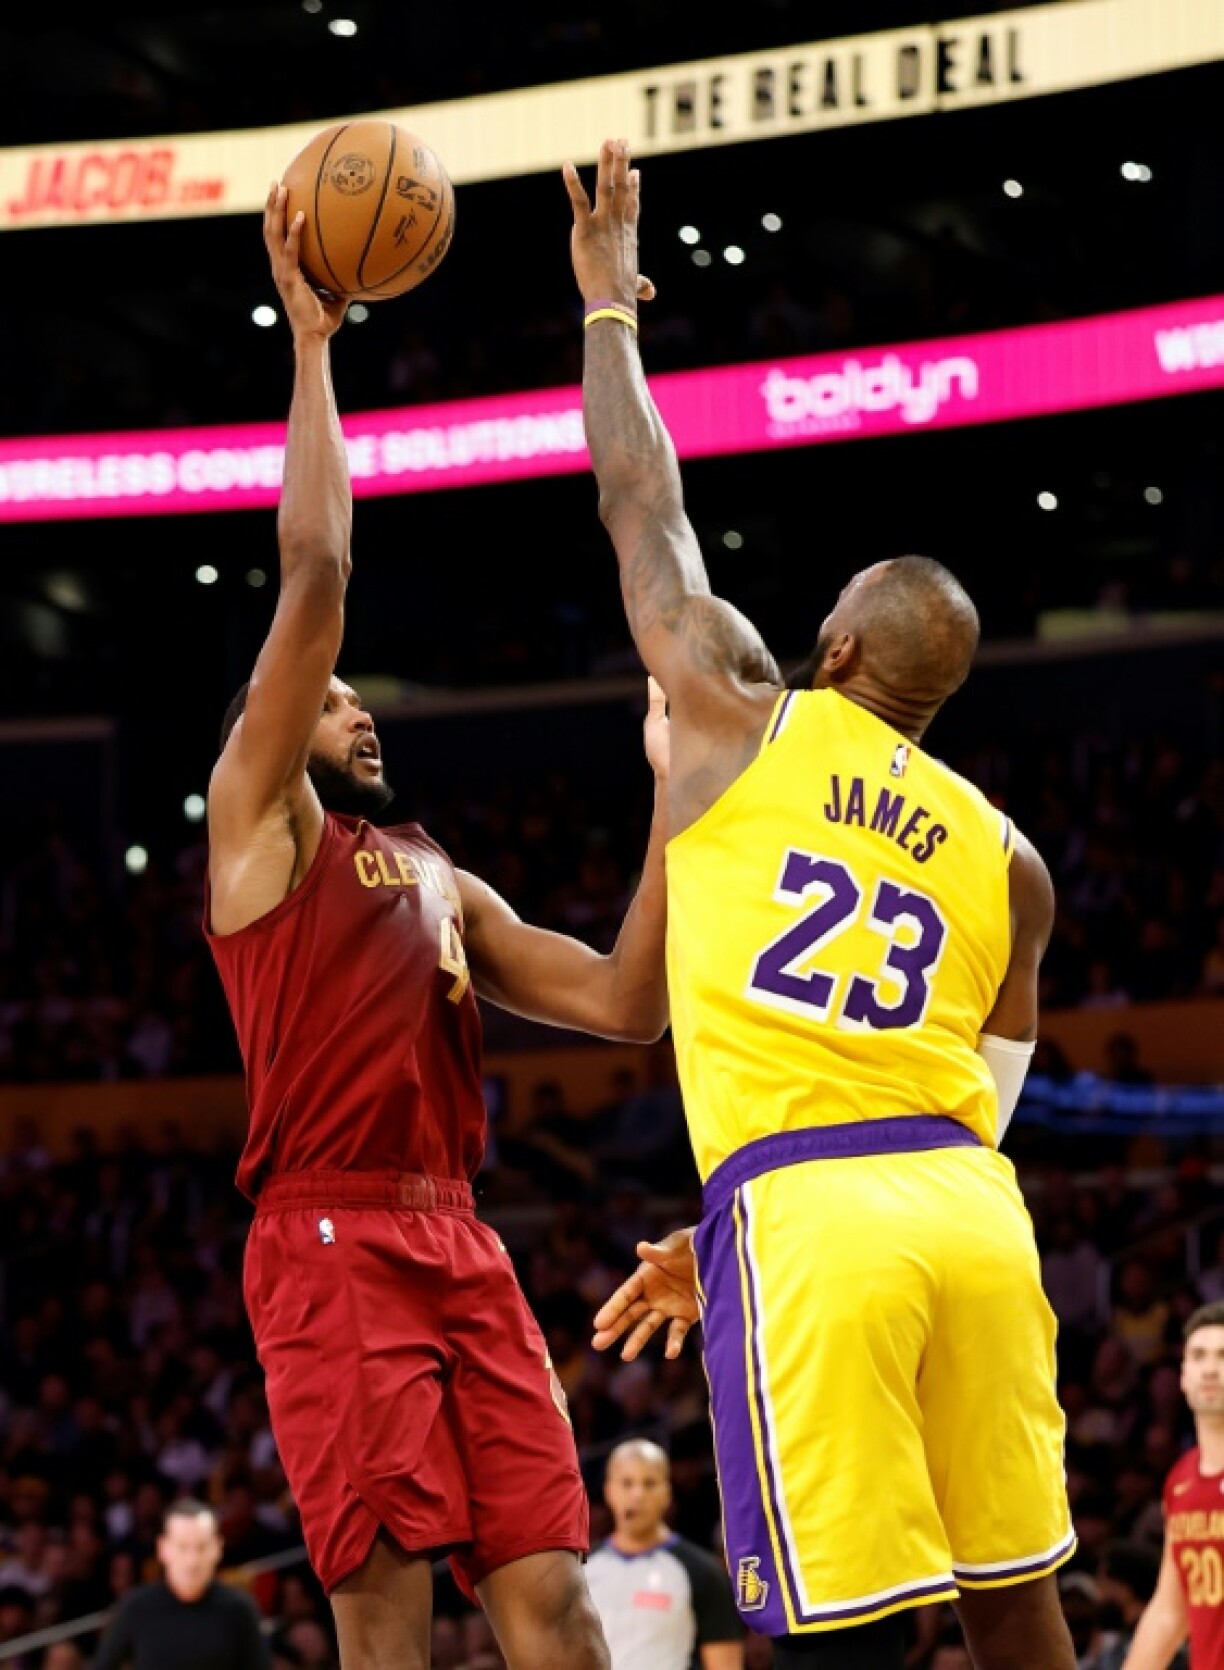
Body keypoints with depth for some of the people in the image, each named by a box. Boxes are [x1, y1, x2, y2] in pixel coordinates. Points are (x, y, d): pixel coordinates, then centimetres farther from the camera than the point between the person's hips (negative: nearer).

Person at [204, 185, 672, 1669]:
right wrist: (307, 340, -1)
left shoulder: (442, 884, 26)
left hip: (461, 1245, 6)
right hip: (331, 1238, -6)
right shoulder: (257, 816, 9)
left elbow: (627, 1003, 16)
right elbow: (313, 572, -3)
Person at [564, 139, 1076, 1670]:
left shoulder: (739, 722, 8)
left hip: (805, 1219, -5)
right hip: (971, 1209, 5)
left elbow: (639, 497, 20)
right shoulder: (1007, 859, 18)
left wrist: (610, 297, 35)